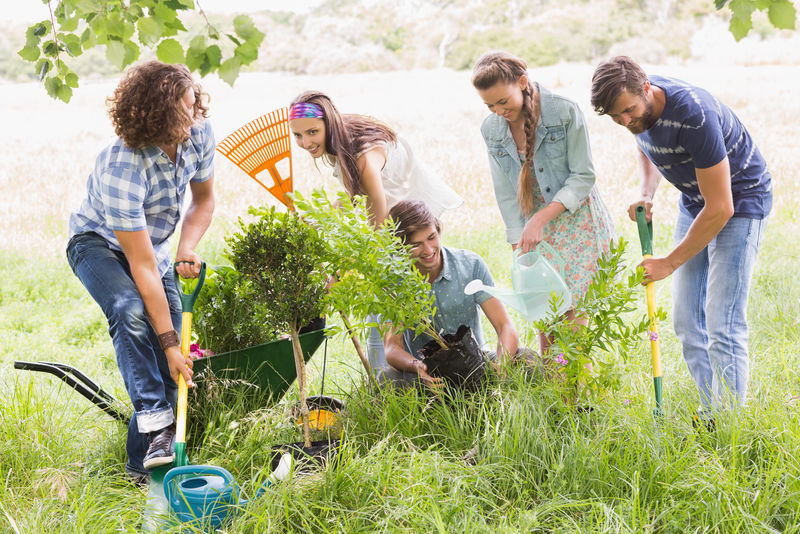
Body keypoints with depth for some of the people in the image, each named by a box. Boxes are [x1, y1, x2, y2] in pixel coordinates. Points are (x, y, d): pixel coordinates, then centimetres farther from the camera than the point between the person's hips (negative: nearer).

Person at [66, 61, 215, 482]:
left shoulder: (199, 133, -19)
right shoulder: (121, 170, -38)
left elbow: (203, 200, 1)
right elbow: (142, 267, -35)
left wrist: (186, 250, -17)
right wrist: (169, 342, -34)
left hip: (154, 245, 5)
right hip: (99, 245, -5)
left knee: (166, 366, -9)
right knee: (132, 311, -37)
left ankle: (143, 464, 1)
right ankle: (154, 421, -30)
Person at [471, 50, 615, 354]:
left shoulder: (564, 111, -14)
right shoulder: (491, 130, -1)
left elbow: (583, 176, -12)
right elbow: (506, 194, 3)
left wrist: (541, 217, -19)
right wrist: (519, 249, -3)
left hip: (577, 223, -4)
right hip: (536, 229, 4)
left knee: (572, 316, -6)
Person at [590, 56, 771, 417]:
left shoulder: (694, 115, -34)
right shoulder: (637, 110, -10)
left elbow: (720, 209, -30)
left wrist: (670, 263, -21)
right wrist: (646, 195, -3)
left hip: (739, 201, -8)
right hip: (694, 202, 8)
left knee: (723, 326, -13)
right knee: (687, 322, 6)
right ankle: (710, 413, 15)